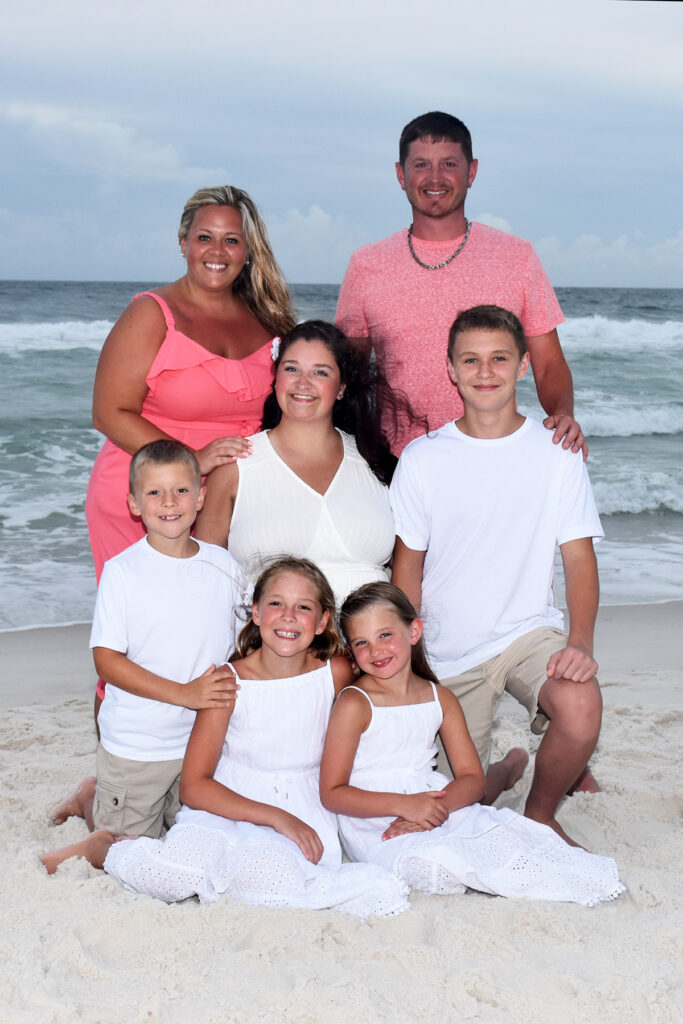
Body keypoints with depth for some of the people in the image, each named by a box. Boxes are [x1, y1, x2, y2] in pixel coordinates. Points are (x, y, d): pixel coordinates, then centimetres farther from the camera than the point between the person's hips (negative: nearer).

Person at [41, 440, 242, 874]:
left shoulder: (224, 566, 1)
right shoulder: (123, 571, -11)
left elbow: (241, 645, 13)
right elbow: (107, 660, -13)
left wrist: (229, 683, -6)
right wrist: (185, 693, -20)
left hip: (205, 741, 4)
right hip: (136, 743, -4)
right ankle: (92, 796, 30)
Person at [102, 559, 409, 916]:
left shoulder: (336, 673, -3)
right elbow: (193, 786, -12)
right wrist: (276, 817, -21)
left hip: (302, 812, 1)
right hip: (226, 806, 0)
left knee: (270, 870, -38)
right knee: (170, 874, -33)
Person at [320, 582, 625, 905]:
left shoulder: (441, 699, 8)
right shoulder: (354, 704, -8)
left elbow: (472, 777, 4)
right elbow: (333, 793, -11)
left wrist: (440, 805, -18)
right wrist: (403, 805, -23)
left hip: (438, 806, 5)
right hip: (374, 825, -5)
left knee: (504, 828, -19)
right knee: (435, 863, -33)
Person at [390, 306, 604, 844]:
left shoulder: (556, 454, -2)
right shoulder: (422, 458, -2)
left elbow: (579, 557, -3)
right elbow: (408, 567, 3)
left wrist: (580, 641, -19)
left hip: (530, 629, -1)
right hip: (451, 648, 1)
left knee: (581, 710, -32)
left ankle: (541, 812, 0)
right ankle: (504, 769, 37)